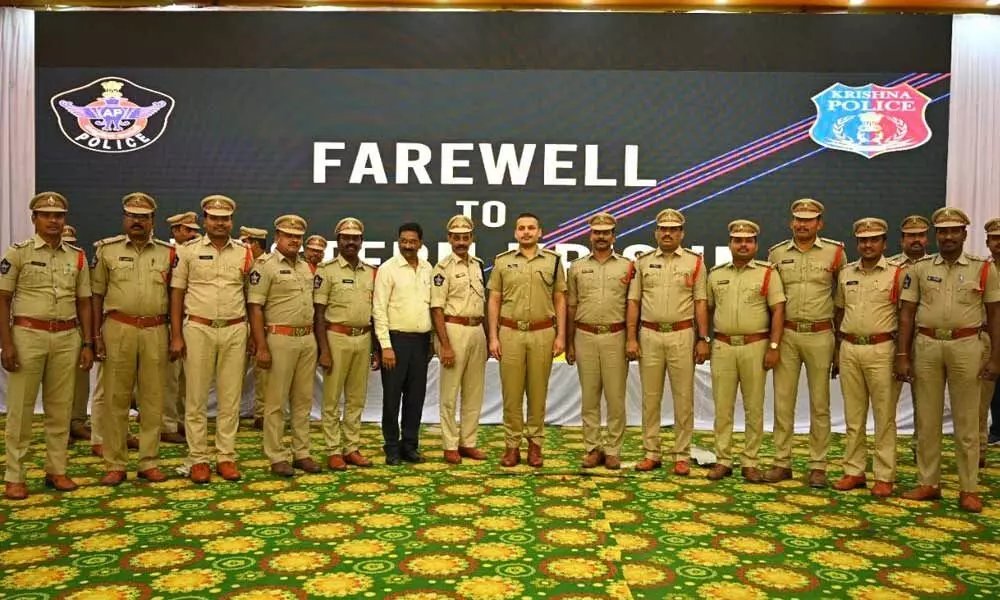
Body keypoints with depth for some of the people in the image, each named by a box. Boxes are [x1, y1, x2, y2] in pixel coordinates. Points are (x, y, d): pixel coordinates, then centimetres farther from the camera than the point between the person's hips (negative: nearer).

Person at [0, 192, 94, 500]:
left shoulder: (77, 257, 9)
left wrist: (88, 343, 6)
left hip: (67, 338, 3)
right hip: (27, 335, -3)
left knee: (60, 407, 8)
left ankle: (56, 470, 18)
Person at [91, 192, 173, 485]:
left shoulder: (167, 252, 8)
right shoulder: (107, 249, 5)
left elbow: (173, 295, 11)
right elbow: (97, 294, 7)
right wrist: (97, 335, 0)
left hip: (156, 330, 1)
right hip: (118, 328, -1)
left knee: (153, 398, 5)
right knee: (115, 398, 3)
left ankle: (149, 462, 15)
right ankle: (114, 465, 12)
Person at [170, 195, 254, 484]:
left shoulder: (245, 252, 7)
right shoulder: (188, 250, 3)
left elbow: (252, 296, 9)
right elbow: (177, 294, 3)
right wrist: (176, 336, -3)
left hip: (234, 330, 1)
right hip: (198, 329, -1)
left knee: (230, 398, 6)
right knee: (196, 398, 4)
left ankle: (226, 457, 15)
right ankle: (198, 459, 13)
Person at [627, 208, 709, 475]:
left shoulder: (694, 262, 4)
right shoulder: (643, 261, 8)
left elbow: (700, 303, 2)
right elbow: (633, 301, 6)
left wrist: (703, 339, -5)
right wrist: (631, 338, -1)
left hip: (682, 335, -1)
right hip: (649, 335, 2)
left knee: (683, 397, 3)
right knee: (650, 397, 7)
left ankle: (682, 455, 13)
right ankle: (651, 453, 16)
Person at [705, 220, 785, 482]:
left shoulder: (768, 273, 0)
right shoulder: (716, 274, 10)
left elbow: (778, 311, -4)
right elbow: (707, 309, 16)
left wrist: (774, 347, -11)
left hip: (755, 346, -2)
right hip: (722, 347, 2)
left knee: (754, 408, 5)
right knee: (722, 407, 5)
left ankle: (749, 463, 15)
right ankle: (722, 461, 14)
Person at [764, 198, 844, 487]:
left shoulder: (834, 252, 0)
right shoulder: (777, 253, 4)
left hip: (820, 335, -1)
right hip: (786, 334, 1)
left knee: (819, 403, 6)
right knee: (782, 400, 5)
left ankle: (818, 465, 16)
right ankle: (782, 462, 15)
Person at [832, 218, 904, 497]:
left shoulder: (896, 274, -2)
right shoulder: (846, 273, 10)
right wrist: (837, 350, 12)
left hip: (881, 350, -4)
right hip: (849, 349, 4)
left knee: (884, 416, 1)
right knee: (853, 416, 10)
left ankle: (884, 476, 9)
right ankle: (854, 471, 18)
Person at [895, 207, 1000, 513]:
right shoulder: (919, 268, 4)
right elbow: (907, 313, 4)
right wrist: (902, 355, -2)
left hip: (965, 346, -1)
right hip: (926, 346, 1)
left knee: (966, 420, 5)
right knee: (927, 418, 8)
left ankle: (969, 489, 14)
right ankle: (928, 483, 18)